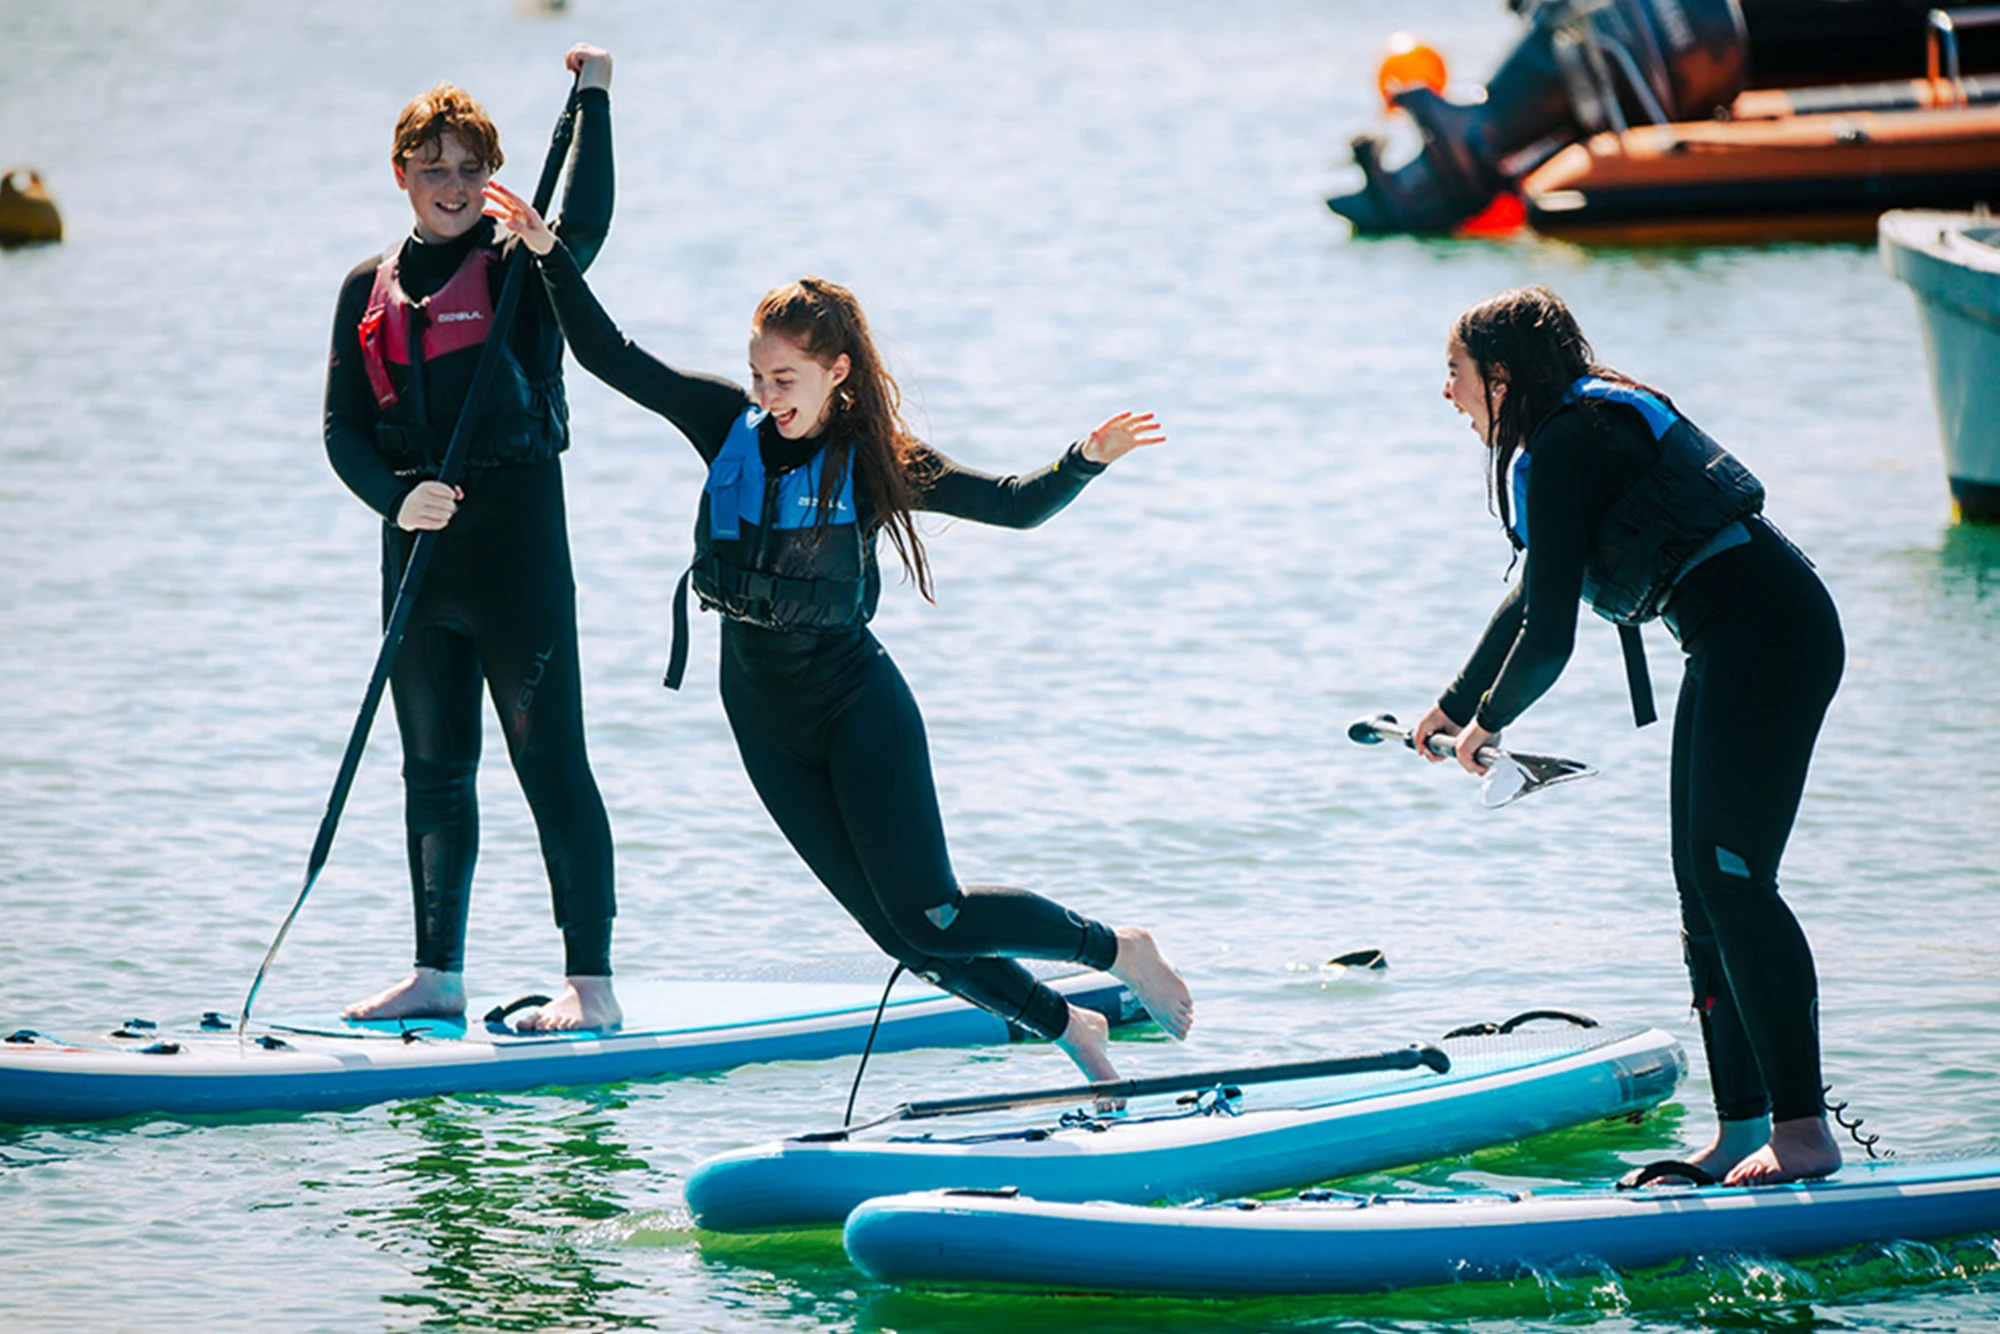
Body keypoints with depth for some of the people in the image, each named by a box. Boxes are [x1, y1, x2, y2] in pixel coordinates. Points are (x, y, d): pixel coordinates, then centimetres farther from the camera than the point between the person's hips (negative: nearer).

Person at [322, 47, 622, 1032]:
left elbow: (588, 222, -24)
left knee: (551, 765, -7)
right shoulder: (370, 288, 11)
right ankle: (438, 975, 22)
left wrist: (594, 97, -27)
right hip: (418, 548, 5)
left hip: (517, 546, -5)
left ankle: (591, 981, -7)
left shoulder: (522, 273, -2)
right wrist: (396, 497, -12)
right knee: (434, 772, 13)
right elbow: (344, 426, 6)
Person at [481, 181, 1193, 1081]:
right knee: (901, 934, 3)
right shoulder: (730, 425, 0)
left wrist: (1086, 462, -29)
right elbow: (610, 358, 2)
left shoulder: (877, 465, -9)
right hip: (766, 722, 4)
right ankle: (1065, 1024, 19)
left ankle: (1119, 950, 11)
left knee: (931, 919, -10)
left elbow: (1015, 505, -11)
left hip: (859, 709, -4)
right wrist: (551, 255, -6)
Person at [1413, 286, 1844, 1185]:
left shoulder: (1561, 451, -11)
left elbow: (1548, 636, -11)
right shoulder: (1594, 425, 21)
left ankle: (1803, 1131, -16)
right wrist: (1455, 704, 41)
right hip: (1740, 646, 10)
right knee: (1703, 884, 9)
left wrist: (1488, 722, 7)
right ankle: (1742, 1132, 10)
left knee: (1730, 878, -13)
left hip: (1762, 636, -10)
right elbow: (1535, 595, 33)